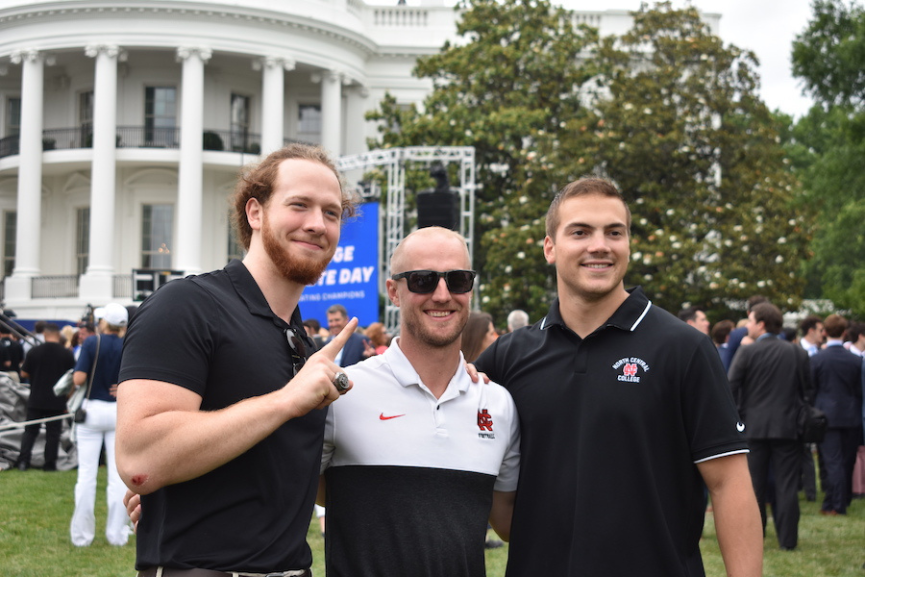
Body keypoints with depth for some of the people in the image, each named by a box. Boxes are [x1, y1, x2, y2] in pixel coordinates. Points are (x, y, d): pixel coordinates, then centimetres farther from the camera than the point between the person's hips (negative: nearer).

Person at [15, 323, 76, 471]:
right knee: (53, 433, 6)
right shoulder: (67, 354, -5)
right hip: (57, 402, 0)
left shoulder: (34, 352, -6)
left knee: (30, 430, 10)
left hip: (36, 399, 1)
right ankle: (49, 463, 5)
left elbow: (24, 373, 2)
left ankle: (23, 461, 4)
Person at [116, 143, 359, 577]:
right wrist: (287, 400, -22)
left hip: (293, 571, 8)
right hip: (196, 572, -8)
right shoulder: (185, 306, -12)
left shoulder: (302, 342, 13)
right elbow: (139, 460, -24)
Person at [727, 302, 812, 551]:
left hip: (754, 427, -2)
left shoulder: (747, 352, -6)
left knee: (754, 485, 6)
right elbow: (808, 391, 7)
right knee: (786, 485, 4)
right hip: (788, 428, 2)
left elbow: (731, 388, -7)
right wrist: (803, 421, 15)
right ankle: (787, 539, 5)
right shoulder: (797, 353, 4)